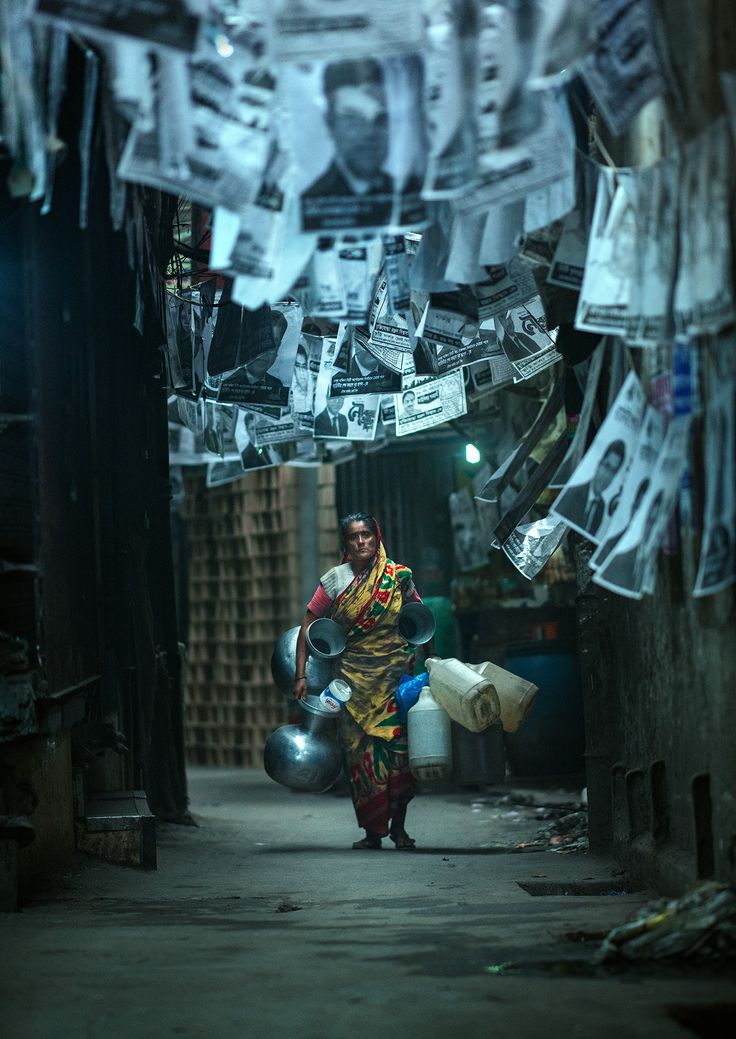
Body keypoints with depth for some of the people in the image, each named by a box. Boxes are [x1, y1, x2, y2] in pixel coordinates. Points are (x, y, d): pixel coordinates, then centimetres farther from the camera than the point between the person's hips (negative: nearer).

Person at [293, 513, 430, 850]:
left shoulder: (399, 577, 2)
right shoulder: (335, 581, 0)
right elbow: (307, 628, 1)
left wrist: (412, 658, 1)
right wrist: (301, 675, -6)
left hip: (394, 672, 0)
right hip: (352, 676, 0)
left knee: (397, 745, -5)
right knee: (359, 748, -3)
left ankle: (398, 826, 6)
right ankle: (372, 831, 3)